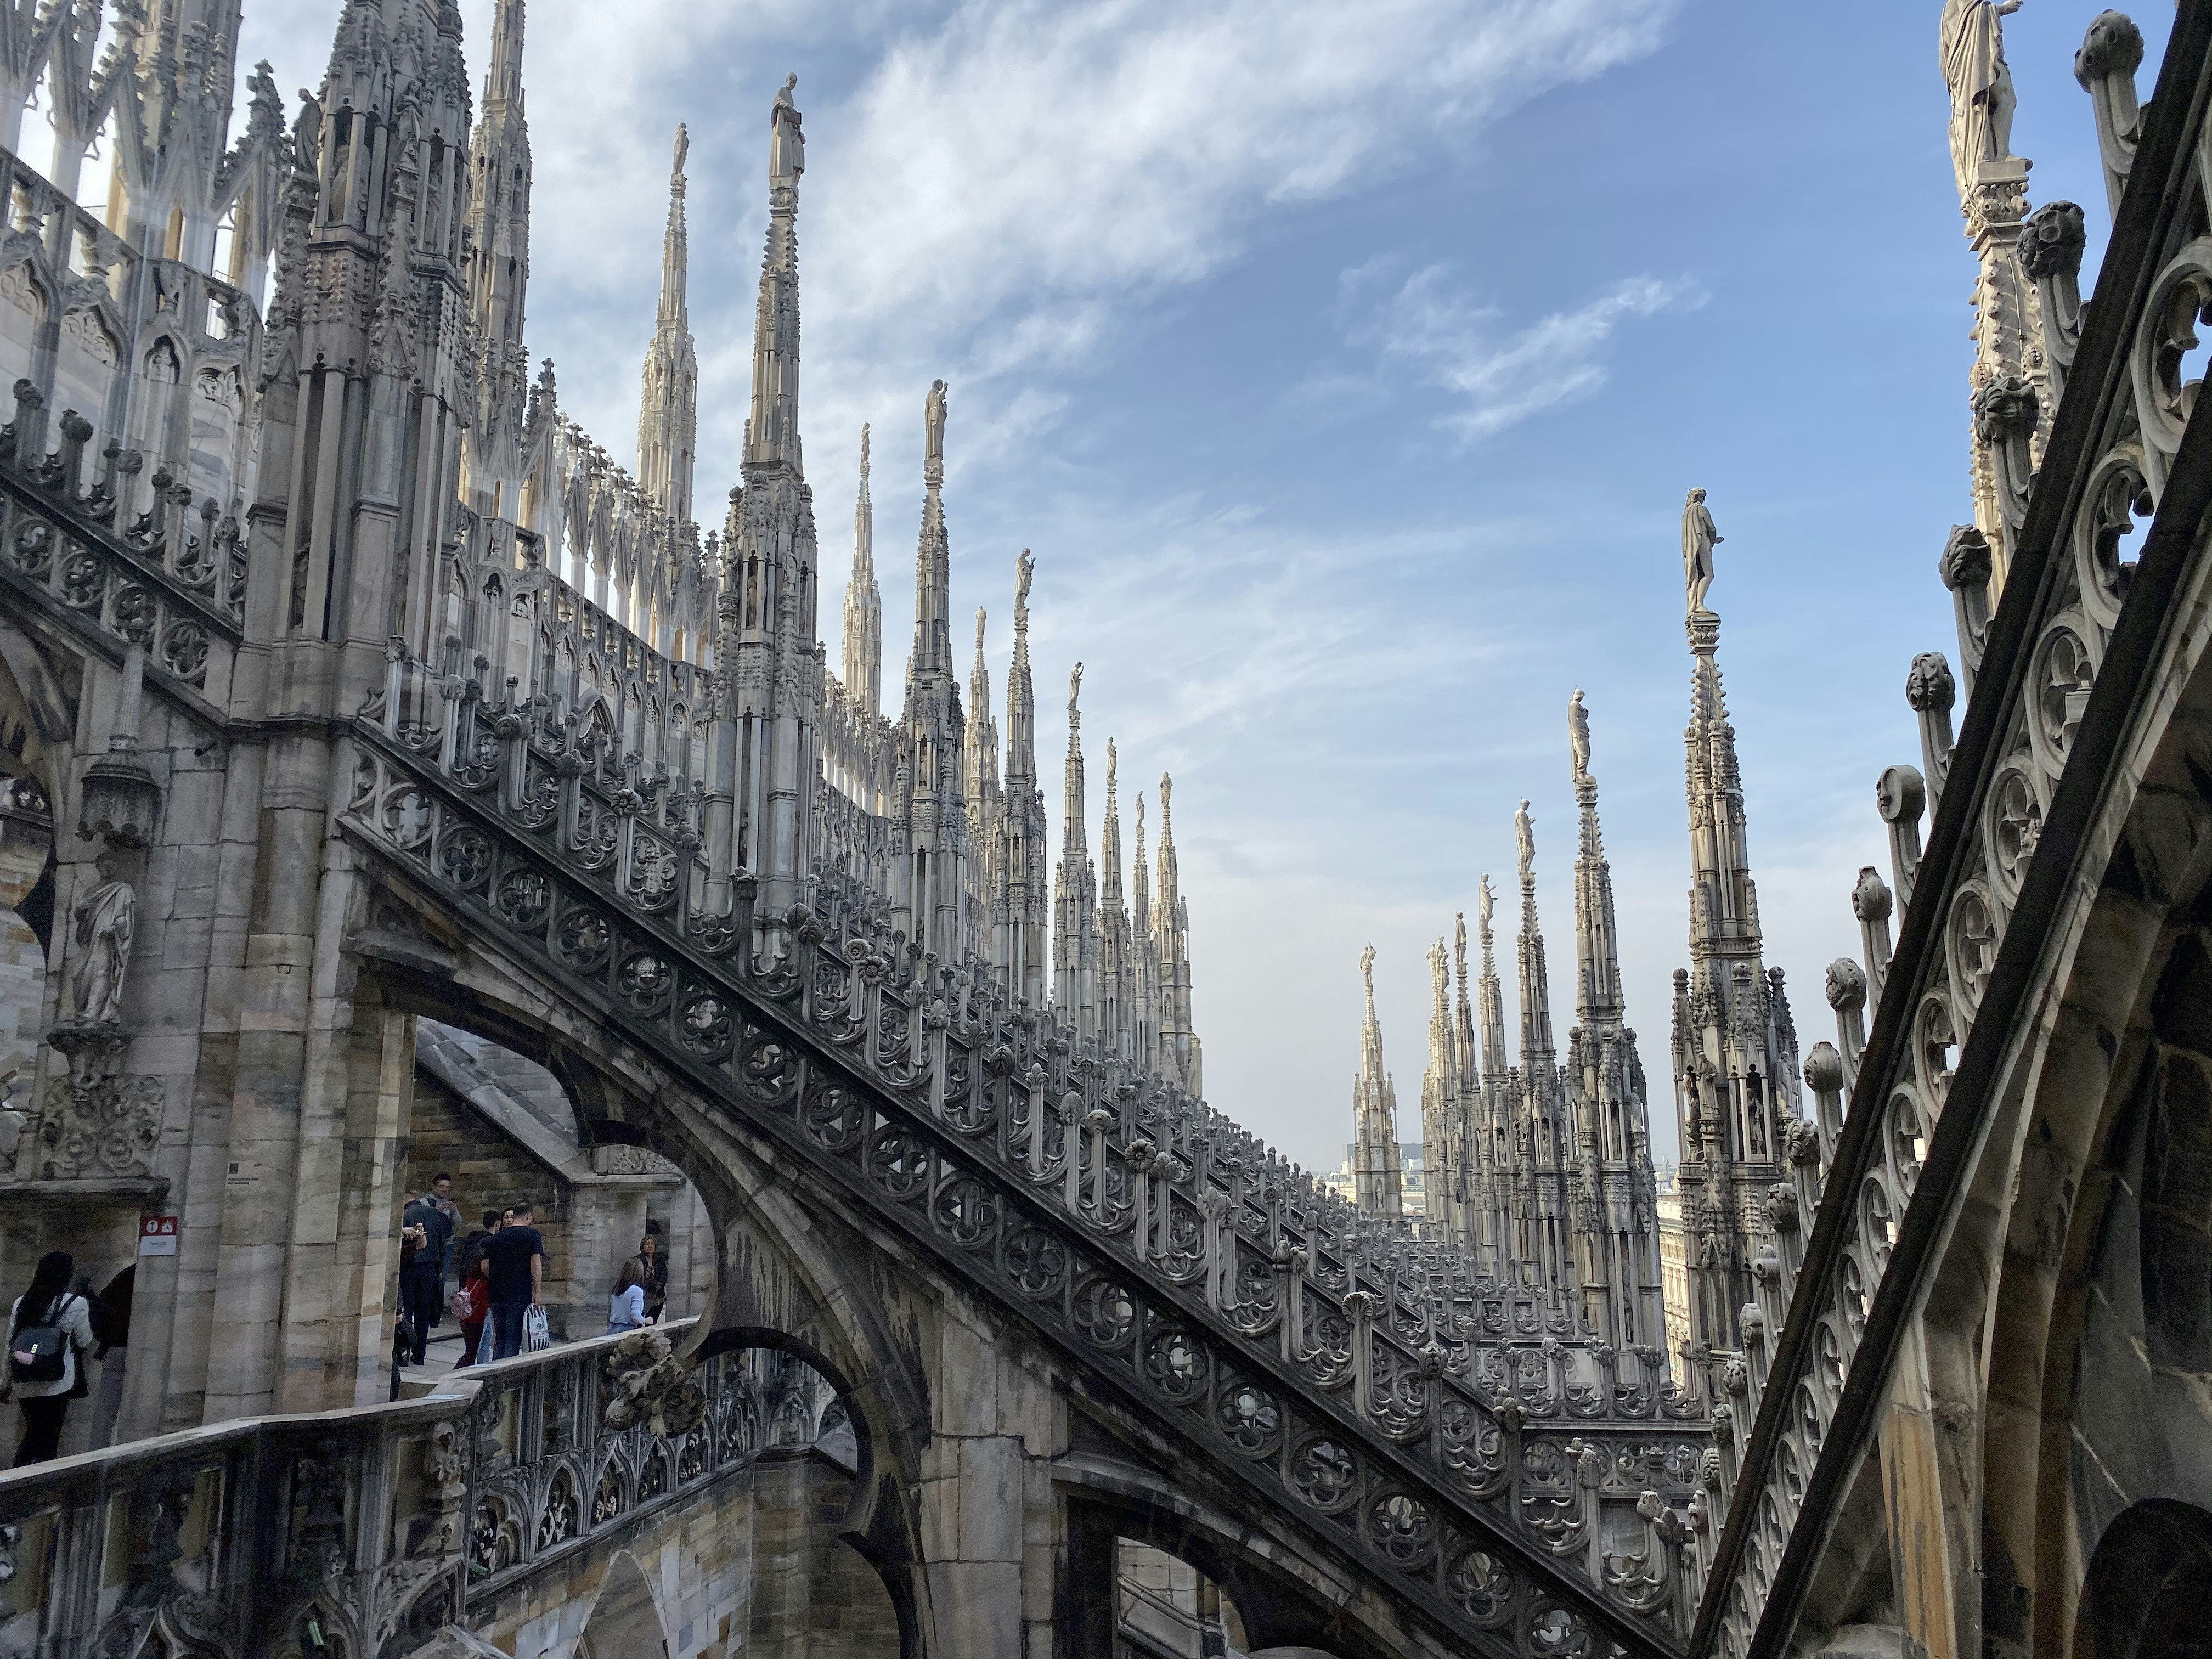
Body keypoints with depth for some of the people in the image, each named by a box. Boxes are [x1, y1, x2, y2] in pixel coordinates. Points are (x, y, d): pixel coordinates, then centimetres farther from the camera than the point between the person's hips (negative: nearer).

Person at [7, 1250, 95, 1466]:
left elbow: (10, 1345, 9)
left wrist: (7, 1381, 18)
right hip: (55, 1384, -5)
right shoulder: (76, 1304, -9)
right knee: (48, 1439, 4)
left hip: (24, 1384, 5)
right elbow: (85, 1343, 2)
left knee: (33, 1433, 20)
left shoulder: (21, 1303, 4)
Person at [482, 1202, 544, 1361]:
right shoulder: (532, 1234, -4)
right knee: (513, 1342, -2)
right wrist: (537, 1294, -8)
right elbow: (536, 1265, -11)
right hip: (520, 1297, -5)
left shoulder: (496, 1237, 11)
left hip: (497, 1296, 5)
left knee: (499, 1339, 16)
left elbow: (485, 1267, 10)